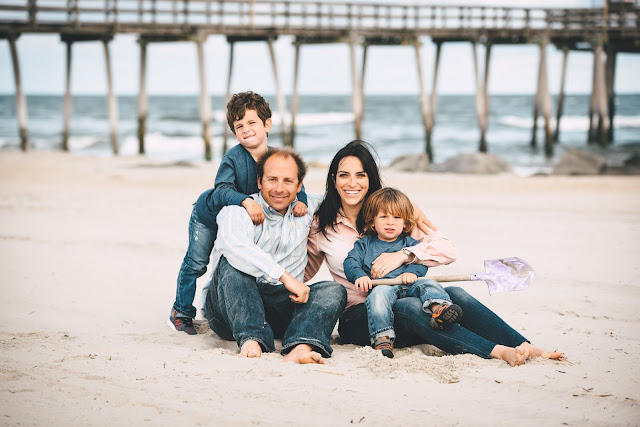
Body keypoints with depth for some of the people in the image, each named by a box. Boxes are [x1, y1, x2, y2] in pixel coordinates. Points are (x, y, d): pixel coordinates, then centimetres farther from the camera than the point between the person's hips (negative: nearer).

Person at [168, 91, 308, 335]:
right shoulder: (233, 158, -34)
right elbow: (222, 190, -44)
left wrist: (300, 200, -36)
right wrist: (246, 201, -62)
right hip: (208, 214, -4)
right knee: (196, 263, 0)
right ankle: (182, 311, 15)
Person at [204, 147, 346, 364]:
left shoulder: (306, 209, 12)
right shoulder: (238, 211, -7)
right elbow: (232, 244, -31)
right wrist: (285, 276, -38)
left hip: (282, 305, 4)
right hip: (229, 308, -4)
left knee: (334, 291, -20)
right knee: (232, 262, -30)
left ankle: (300, 348, -50)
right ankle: (251, 339, -47)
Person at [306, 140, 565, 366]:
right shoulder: (321, 224, 4)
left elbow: (446, 249, -2)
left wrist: (403, 255, -19)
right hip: (356, 317, -3)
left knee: (453, 295, -27)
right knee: (409, 308, -35)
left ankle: (526, 348, -36)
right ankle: (498, 352, -47)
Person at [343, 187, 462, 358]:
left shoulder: (409, 243, 22)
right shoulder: (365, 244, 20)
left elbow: (421, 261, 7)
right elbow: (351, 262, 7)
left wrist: (412, 272, -17)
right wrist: (359, 276, -16)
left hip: (408, 286, 2)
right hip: (381, 285, -2)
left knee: (428, 284, -26)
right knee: (379, 294, -36)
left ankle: (438, 309, -57)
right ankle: (382, 338, -48)